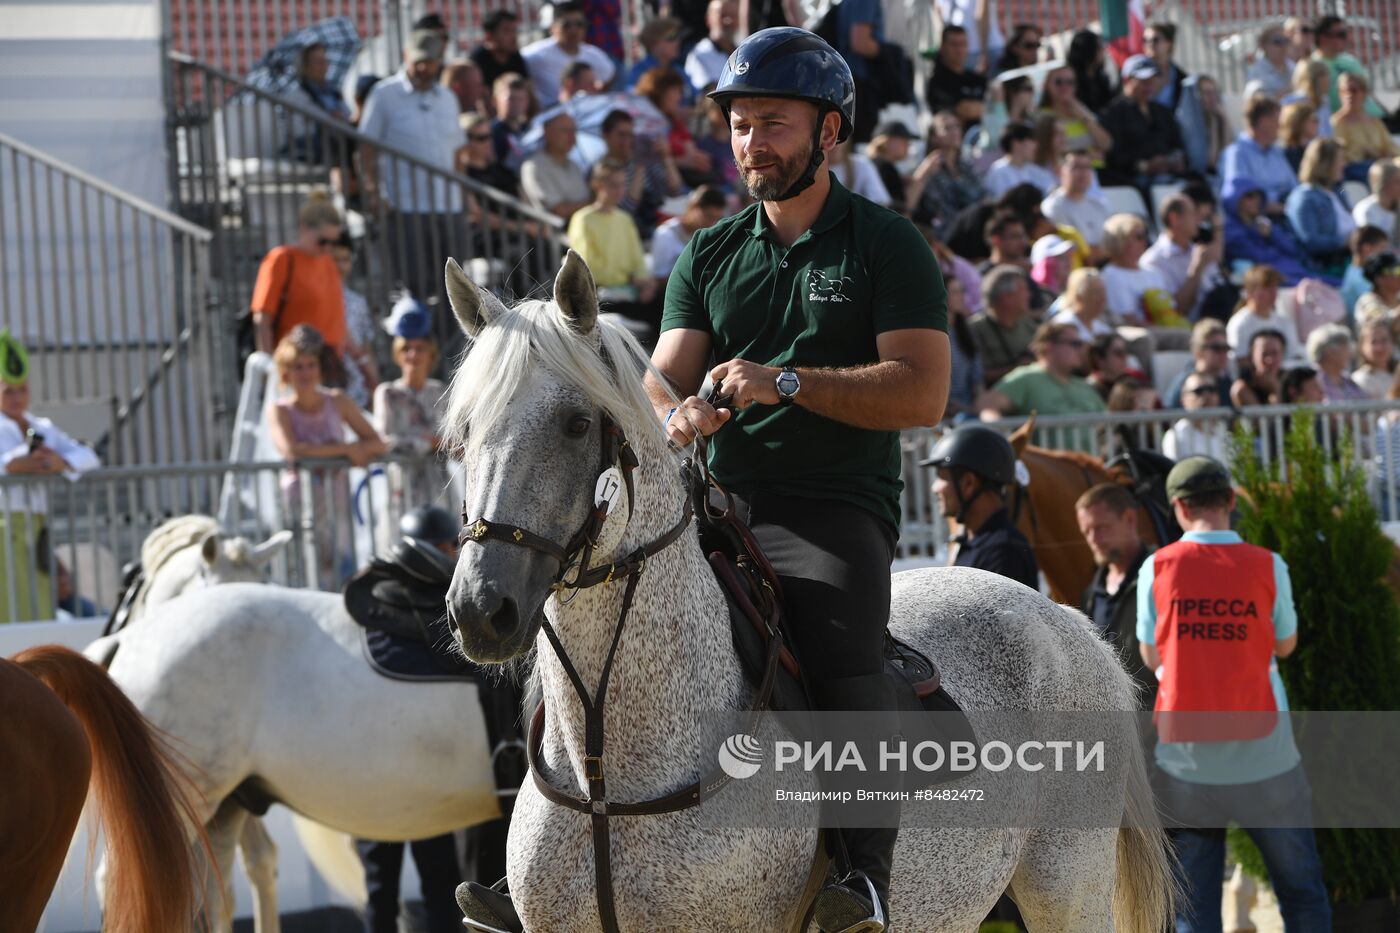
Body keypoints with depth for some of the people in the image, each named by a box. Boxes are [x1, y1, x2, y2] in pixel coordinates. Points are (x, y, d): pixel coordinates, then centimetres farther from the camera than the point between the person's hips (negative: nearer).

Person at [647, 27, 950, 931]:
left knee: (844, 652, -31)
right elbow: (666, 375, 11)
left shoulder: (886, 245, 4)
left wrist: (783, 382, -16)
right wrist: (679, 412, -14)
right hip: (722, 507, 5)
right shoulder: (710, 255, 19)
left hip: (836, 508, -5)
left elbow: (922, 392, -7)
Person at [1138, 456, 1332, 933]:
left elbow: (1152, 657, 5)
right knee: (1301, 892, 10)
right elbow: (1285, 644, 8)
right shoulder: (1267, 566, -5)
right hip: (1261, 749, 0)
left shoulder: (1157, 567, -3)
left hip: (1187, 754, 1)